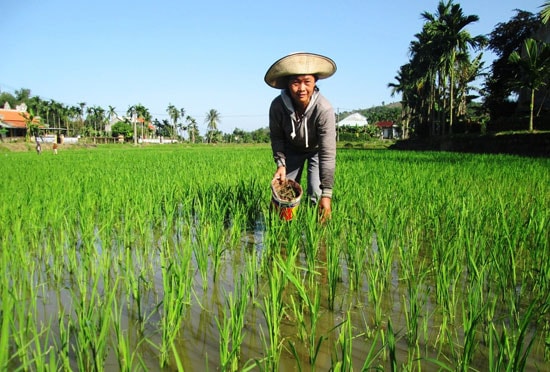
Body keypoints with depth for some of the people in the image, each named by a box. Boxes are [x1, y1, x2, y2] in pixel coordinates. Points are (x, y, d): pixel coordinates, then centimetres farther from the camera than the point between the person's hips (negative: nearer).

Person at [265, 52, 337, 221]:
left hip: (316, 149, -2)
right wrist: (280, 164, -19)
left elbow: (327, 153, -37)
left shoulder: (324, 109, -38)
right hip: (292, 149, 3)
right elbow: (276, 137, -9)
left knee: (316, 194, -14)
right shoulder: (277, 106, -30)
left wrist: (327, 193, -39)